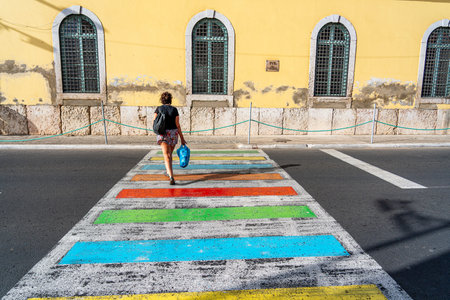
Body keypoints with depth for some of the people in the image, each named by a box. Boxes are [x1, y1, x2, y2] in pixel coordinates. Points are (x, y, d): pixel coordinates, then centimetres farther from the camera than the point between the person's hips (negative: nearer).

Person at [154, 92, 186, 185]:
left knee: (166, 155, -8)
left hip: (162, 134, -1)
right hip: (173, 133, 2)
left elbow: (154, 122, -1)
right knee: (170, 154, 22)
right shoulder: (174, 109, -1)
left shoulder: (159, 109, -1)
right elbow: (177, 125, -4)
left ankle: (171, 177, -25)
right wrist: (182, 138, 1)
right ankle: (168, 171, 41)